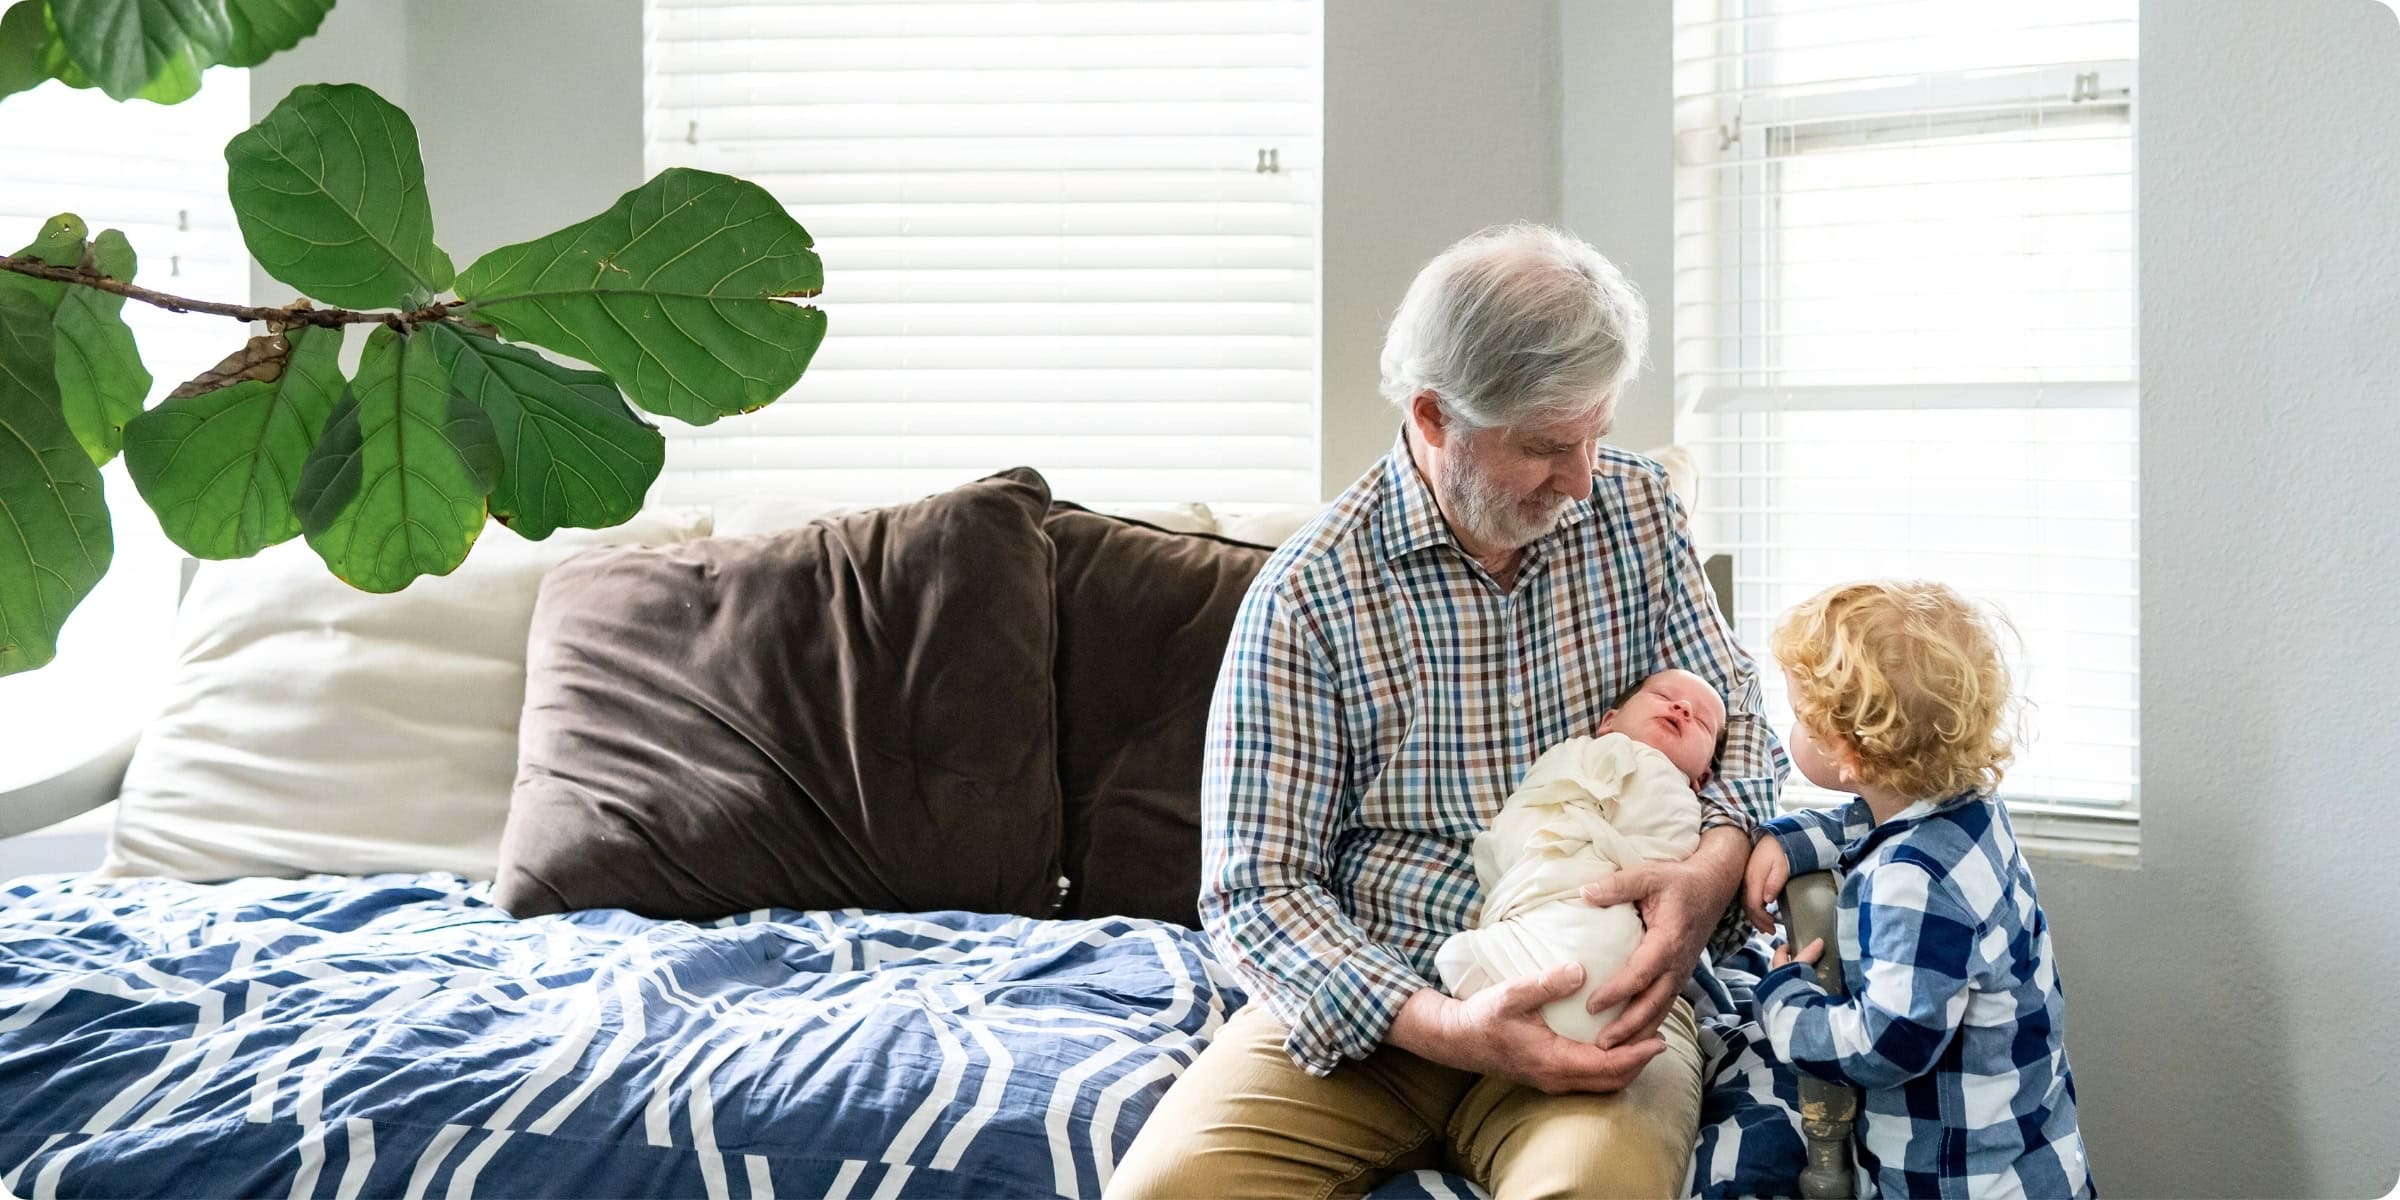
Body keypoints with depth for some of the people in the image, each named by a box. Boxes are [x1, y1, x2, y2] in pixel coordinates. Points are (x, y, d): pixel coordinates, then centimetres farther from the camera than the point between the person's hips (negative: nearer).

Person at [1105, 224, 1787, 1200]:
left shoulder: (1638, 509, 2)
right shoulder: (1306, 596, -10)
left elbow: (1733, 715, 10)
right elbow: (1257, 887, -10)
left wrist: (1715, 866, -14)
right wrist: (1441, 1027, -25)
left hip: (1597, 994, 1)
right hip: (1369, 996, 0)